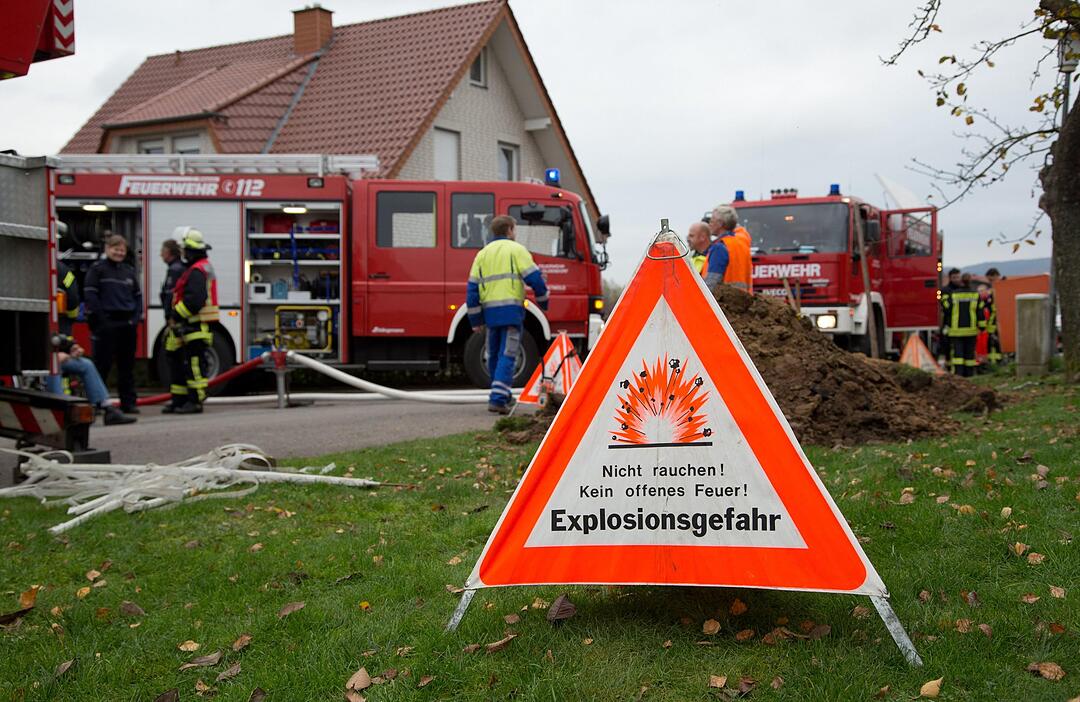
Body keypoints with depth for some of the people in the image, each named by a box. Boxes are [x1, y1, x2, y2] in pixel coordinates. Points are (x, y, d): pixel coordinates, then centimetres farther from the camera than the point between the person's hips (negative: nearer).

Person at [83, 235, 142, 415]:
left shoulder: (129, 271, 16)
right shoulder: (97, 269, -2)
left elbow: (137, 295, 19)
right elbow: (90, 295, -8)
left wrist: (137, 317, 6)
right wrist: (99, 318, -14)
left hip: (127, 324, 6)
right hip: (107, 324, -6)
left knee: (127, 365, 8)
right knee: (102, 364, -3)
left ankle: (128, 402, 12)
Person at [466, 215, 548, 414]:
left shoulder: (482, 254, 16)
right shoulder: (516, 250, 1)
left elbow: (472, 288, 11)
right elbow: (535, 278, -6)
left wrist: (475, 320, 14)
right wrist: (543, 301, 10)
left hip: (490, 312, 5)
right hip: (511, 310, -5)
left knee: (494, 355, 18)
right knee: (507, 356, -6)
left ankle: (504, 396, 29)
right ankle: (498, 399, -17)